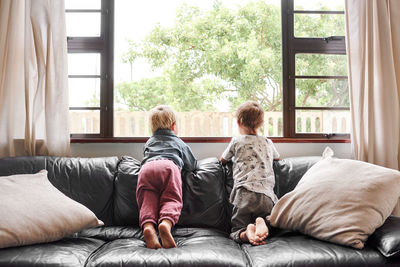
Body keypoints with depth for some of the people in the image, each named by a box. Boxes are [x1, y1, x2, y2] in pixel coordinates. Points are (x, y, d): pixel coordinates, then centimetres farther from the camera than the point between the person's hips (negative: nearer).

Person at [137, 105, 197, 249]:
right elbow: (192, 165, 38)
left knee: (147, 202, -6)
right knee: (171, 200, -10)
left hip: (146, 168, 2)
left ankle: (148, 226, -34)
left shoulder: (149, 142, 41)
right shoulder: (179, 142, 34)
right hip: (169, 166, -2)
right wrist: (180, 161, 58)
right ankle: (166, 223, -39)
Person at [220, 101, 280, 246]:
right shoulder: (268, 142, 20)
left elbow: (222, 160, 25)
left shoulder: (237, 141, 10)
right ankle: (260, 222, -16)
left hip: (245, 193, -2)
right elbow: (277, 157, 42)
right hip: (267, 195, 3)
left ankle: (247, 233, -27)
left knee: (236, 231, 6)